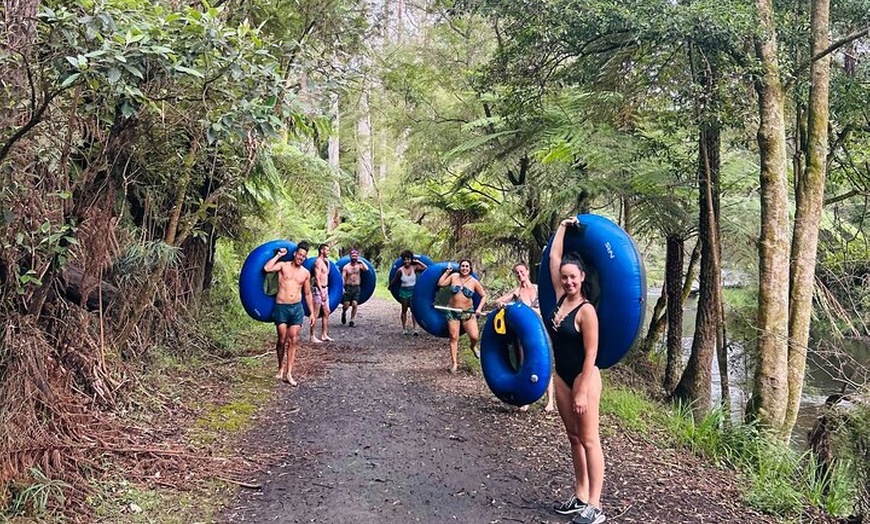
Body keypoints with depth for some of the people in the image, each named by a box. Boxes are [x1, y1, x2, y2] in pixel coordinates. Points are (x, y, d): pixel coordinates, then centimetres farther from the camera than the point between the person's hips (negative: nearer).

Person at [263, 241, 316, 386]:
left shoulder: (306, 273, 10)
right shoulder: (283, 265, 0)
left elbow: (307, 294, 16)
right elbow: (267, 268, -20)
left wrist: (312, 313, 13)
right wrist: (278, 255, -9)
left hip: (297, 308, 3)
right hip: (281, 307, -3)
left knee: (293, 340, -1)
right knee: (282, 340, -1)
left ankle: (288, 374, 2)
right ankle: (281, 367, 22)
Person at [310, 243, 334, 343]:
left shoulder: (325, 261, 14)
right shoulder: (318, 262, -13)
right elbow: (317, 278, -19)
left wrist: (328, 263, 11)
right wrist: (322, 291, -22)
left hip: (324, 289, 9)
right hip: (318, 289, -9)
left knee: (326, 312, 11)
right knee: (315, 314, -5)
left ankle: (324, 335, 17)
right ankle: (312, 336, -1)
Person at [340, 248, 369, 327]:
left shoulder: (359, 265, 4)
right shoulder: (346, 267, 0)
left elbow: (366, 269, -15)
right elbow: (343, 278, -5)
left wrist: (361, 261, -5)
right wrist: (342, 288, -15)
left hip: (356, 288, 1)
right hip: (348, 287, -1)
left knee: (354, 305, -7)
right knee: (346, 305, -2)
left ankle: (352, 321, 4)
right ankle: (344, 313, 33)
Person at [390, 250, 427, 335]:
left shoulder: (414, 267, -10)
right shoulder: (400, 270, -12)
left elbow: (426, 268, -13)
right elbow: (395, 280, 1)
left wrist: (418, 262, -10)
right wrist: (390, 286, 5)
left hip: (413, 291, 0)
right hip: (404, 292, 0)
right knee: (404, 310, 9)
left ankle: (414, 328, -3)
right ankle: (404, 328, 18)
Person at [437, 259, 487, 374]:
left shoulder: (474, 281, -4)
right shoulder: (453, 277, 1)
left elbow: (484, 296, 1)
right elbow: (440, 284, -4)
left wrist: (479, 308, -10)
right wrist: (447, 271, -2)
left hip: (468, 312, -1)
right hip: (452, 312, 1)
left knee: (475, 336, -10)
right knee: (454, 337, 1)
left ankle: (473, 347, 28)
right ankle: (454, 363, 10)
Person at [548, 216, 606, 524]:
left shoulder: (586, 311, -16)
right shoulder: (560, 297, 3)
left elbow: (591, 354, -17)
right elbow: (554, 257, 7)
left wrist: (582, 392, -19)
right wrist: (563, 226, 11)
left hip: (584, 377, -8)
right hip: (561, 377, 8)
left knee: (589, 440, -3)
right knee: (574, 439, 13)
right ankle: (580, 497, 22)